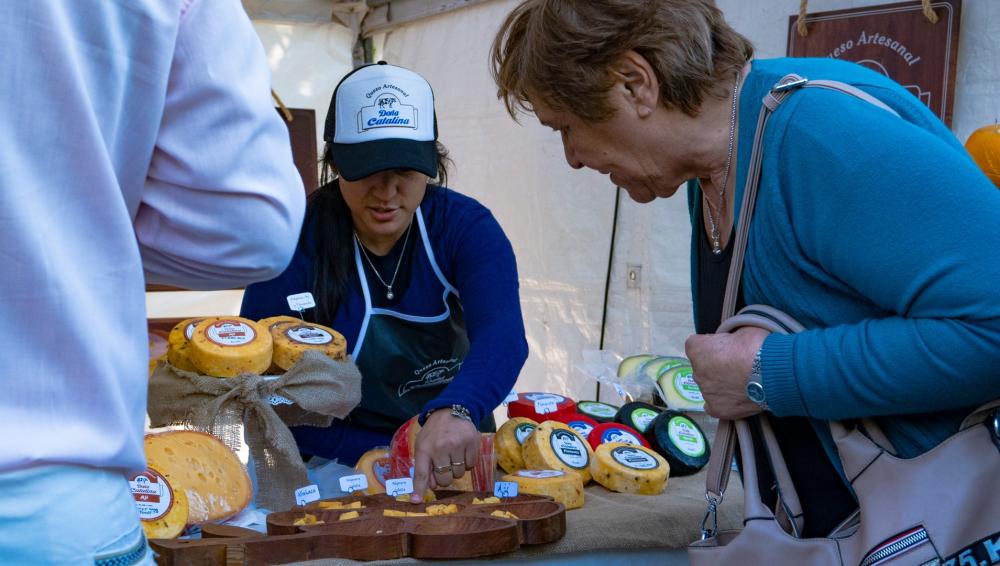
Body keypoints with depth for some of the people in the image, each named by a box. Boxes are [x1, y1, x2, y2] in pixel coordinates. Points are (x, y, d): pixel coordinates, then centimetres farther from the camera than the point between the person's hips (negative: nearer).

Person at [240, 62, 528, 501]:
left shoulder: (467, 226, -3)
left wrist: (456, 411, -43)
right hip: (335, 473, 0)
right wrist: (382, 456, -17)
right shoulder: (297, 242, -7)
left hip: (457, 468, 1)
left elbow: (502, 332, -22)